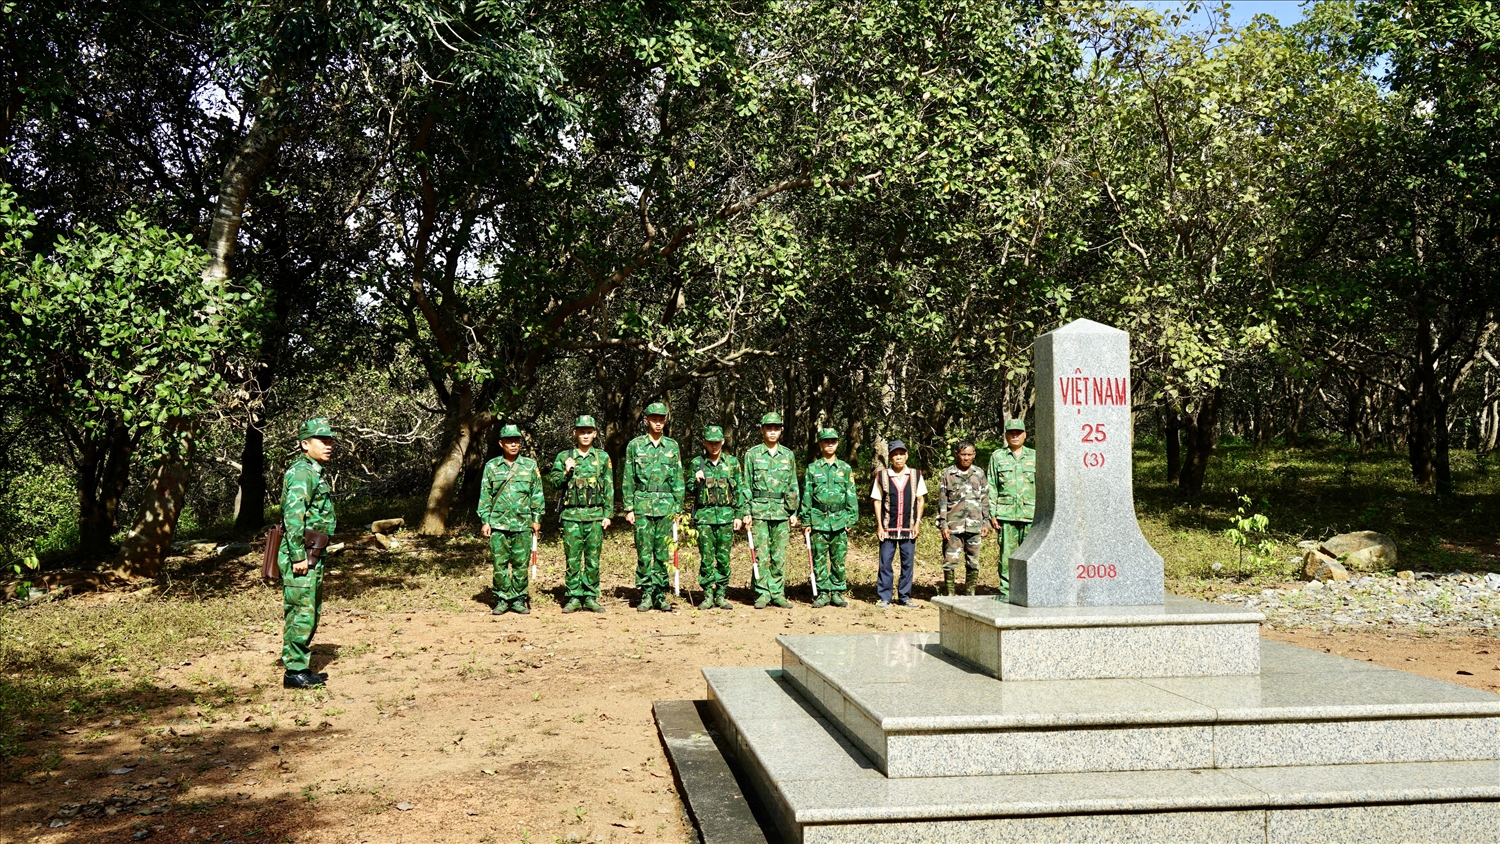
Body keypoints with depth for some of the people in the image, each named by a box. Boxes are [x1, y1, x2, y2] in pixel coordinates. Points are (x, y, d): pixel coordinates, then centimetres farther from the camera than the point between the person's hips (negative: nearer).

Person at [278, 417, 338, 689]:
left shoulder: (315, 472, 17)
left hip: (312, 556, 10)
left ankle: (301, 667, 23)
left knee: (310, 613, 15)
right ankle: (294, 672, 1)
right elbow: (293, 516, -24)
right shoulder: (302, 473, -15)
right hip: (301, 556, -10)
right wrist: (299, 556, -24)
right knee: (301, 615, -6)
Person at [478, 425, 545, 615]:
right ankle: (502, 599, 10)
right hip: (498, 524, 0)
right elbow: (485, 496, 7)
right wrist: (484, 521, 1)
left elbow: (537, 494, 8)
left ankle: (519, 599, 11)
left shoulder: (530, 465, 7)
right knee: (499, 564, 1)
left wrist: (537, 519, 2)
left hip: (523, 524, 0)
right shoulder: (491, 466, 7)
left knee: (522, 564, 2)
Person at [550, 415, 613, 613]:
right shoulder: (564, 457, 6)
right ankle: (574, 597, 8)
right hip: (571, 515, 0)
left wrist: (607, 514, 1)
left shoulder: (603, 457, 8)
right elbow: (554, 483, 5)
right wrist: (566, 472, -13)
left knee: (593, 558, 3)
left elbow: (609, 488, 7)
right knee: (572, 558, 1)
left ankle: (590, 597, 10)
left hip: (595, 515, 0)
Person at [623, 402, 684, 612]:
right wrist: (629, 507, -1)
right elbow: (628, 479, 5)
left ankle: (661, 595, 9)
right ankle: (646, 594, 6)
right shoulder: (635, 445, 4)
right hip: (642, 505, -1)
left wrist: (678, 507, 4)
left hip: (666, 505, 1)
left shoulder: (672, 446, 9)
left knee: (663, 553, 3)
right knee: (644, 552, -1)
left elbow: (678, 479, 10)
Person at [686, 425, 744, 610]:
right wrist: (696, 481, -12)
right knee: (706, 558, 0)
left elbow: (739, 491, 9)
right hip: (704, 515, 0)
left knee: (724, 558, 3)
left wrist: (739, 515, 4)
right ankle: (708, 595, 6)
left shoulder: (732, 462, 6)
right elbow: (689, 490, 10)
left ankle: (721, 595, 11)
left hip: (726, 515, 1)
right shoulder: (696, 463, 5)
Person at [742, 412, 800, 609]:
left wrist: (794, 512, 8)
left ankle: (778, 593, 10)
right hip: (759, 510, -2)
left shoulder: (788, 455, 11)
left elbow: (793, 486, 14)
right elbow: (746, 486, 3)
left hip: (782, 511, 2)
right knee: (761, 554, -3)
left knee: (779, 555, 4)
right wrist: (746, 512, -3)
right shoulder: (752, 454, 4)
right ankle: (762, 593, 4)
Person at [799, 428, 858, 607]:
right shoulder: (812, 468, 6)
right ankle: (823, 593, 7)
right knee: (819, 559, 0)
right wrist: (805, 522, 0)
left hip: (839, 520, 1)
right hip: (818, 520, -1)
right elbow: (806, 496, 5)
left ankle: (837, 592, 12)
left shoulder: (845, 469, 9)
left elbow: (852, 495, 9)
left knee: (839, 559, 4)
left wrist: (851, 519, 2)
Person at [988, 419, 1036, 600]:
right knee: (1006, 553, -2)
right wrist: (992, 514, 0)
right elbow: (992, 487, 7)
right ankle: (1006, 591, 4)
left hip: (1030, 513, 1)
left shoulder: (1034, 456, 13)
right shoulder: (997, 456, 9)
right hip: (1006, 514, -1)